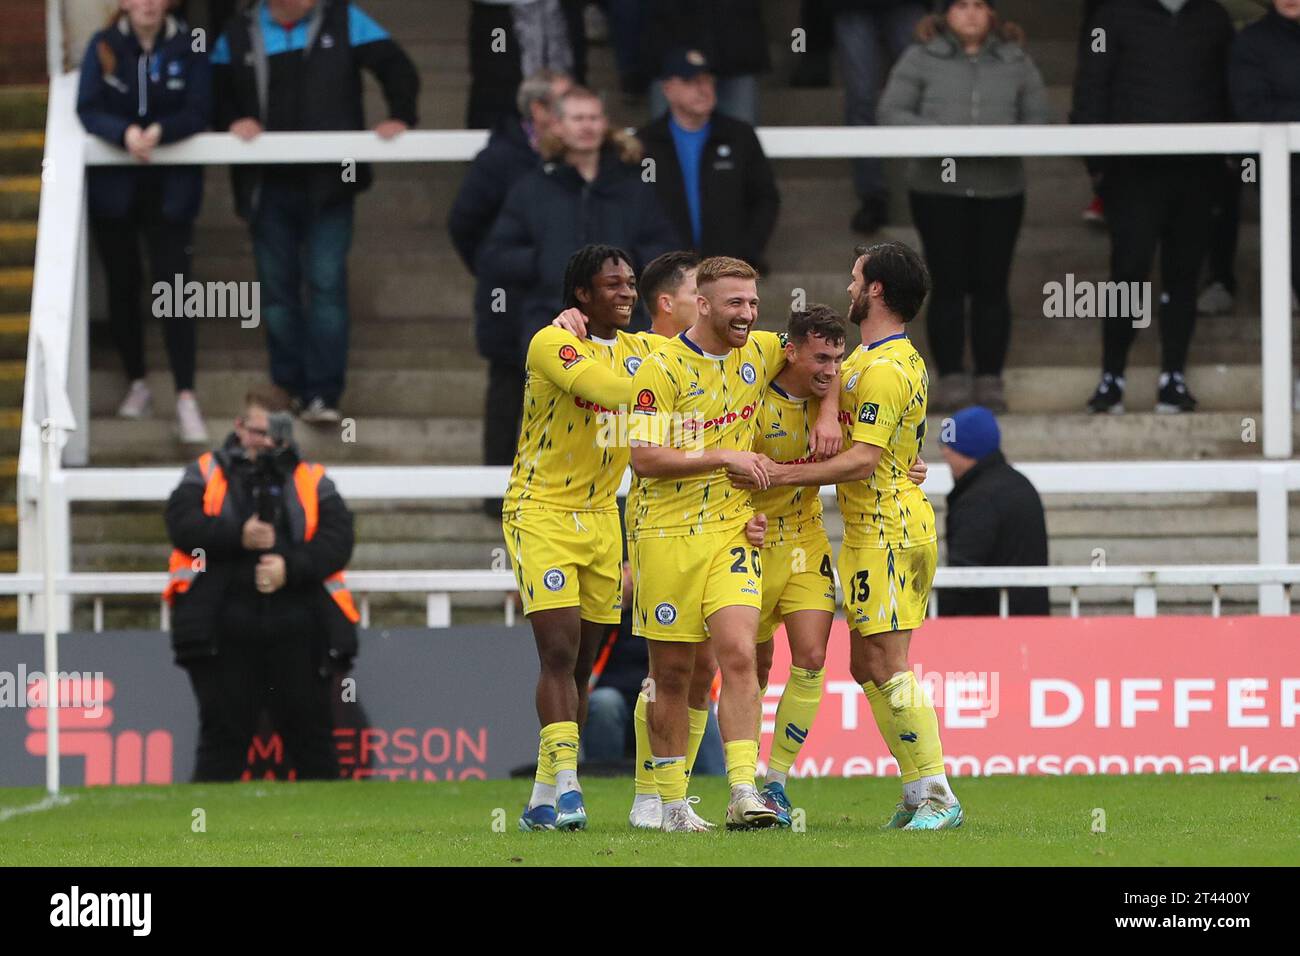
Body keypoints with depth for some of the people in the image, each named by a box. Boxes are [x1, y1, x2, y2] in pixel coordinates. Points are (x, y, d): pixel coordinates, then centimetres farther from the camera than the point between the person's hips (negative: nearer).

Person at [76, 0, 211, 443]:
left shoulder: (188, 48, -4)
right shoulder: (104, 47, -2)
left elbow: (197, 113, -9)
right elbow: (87, 110, -9)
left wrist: (159, 132, -29)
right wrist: (125, 133, -29)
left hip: (170, 188, -2)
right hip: (113, 186, 2)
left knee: (173, 287, -11)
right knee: (122, 287, 10)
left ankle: (186, 399, -15)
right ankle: (137, 384, 26)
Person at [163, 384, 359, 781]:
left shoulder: (312, 481, 15)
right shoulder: (207, 473, 13)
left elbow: (337, 540, 1)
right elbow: (182, 523, -4)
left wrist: (291, 568, -15)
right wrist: (238, 537, -18)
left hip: (297, 628, 1)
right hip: (224, 626, -1)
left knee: (312, 736, 4)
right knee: (223, 735, 1)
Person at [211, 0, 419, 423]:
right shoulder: (239, 34, 6)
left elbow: (396, 67, 4)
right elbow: (215, 90, 14)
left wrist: (400, 116, -10)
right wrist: (232, 120, -6)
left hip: (328, 183, -3)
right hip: (269, 186, 3)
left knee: (326, 282, -10)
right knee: (277, 288, 6)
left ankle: (323, 394, -9)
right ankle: (289, 386, 17)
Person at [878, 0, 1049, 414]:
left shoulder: (1016, 61, 10)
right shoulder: (921, 58, 5)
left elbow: (1038, 119, 8)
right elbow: (890, 112, -1)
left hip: (1000, 192, 1)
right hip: (937, 189, -1)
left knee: (991, 285, 3)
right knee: (949, 283, 0)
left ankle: (990, 378, 9)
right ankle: (950, 377, 6)